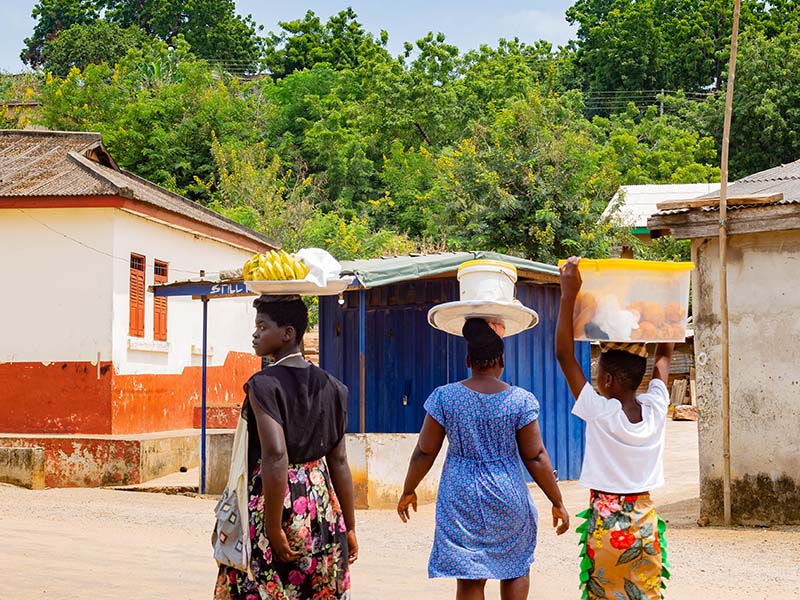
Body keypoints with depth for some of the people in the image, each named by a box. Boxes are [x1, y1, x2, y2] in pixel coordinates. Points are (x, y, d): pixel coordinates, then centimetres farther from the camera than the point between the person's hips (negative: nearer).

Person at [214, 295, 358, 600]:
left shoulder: (263, 384, -12)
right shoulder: (328, 386, 7)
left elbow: (275, 457, -22)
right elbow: (339, 461, 8)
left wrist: (274, 528, -19)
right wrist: (349, 527, 12)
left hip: (271, 498, -6)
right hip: (321, 500, 6)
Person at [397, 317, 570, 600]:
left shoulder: (444, 397, -5)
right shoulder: (521, 400, -7)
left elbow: (424, 453, -1)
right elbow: (536, 458, -6)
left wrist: (408, 492, 14)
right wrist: (557, 503, 4)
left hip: (461, 497, 1)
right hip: (508, 497, 0)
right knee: (516, 567, 19)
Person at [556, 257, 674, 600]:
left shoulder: (599, 412, -15)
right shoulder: (655, 408, -5)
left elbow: (564, 354, -14)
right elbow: (665, 355, 12)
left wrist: (568, 294, -14)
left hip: (606, 524, -4)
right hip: (644, 520, 4)